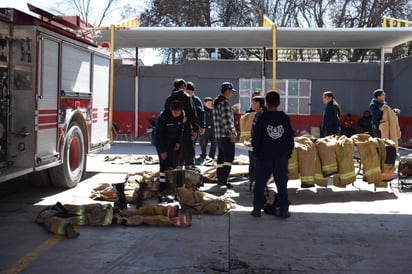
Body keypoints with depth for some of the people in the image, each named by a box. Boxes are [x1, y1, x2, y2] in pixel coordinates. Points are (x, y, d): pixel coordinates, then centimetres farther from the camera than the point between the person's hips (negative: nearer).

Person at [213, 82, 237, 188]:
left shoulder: (216, 102, 16)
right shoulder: (225, 103, -16)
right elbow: (226, 120, -20)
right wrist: (232, 134, -18)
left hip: (219, 135, 10)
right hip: (227, 135, -10)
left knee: (221, 157, 14)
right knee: (229, 158, -7)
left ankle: (220, 179, 18)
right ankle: (223, 179, -12)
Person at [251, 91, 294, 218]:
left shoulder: (262, 118, -8)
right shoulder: (285, 118, 0)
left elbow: (255, 139, -5)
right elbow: (290, 139, 5)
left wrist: (257, 152, 8)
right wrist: (288, 153, 14)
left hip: (264, 156, -2)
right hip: (281, 157, 2)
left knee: (260, 183, 7)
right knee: (282, 184, 7)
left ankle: (257, 208, 7)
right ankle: (283, 209, 8)